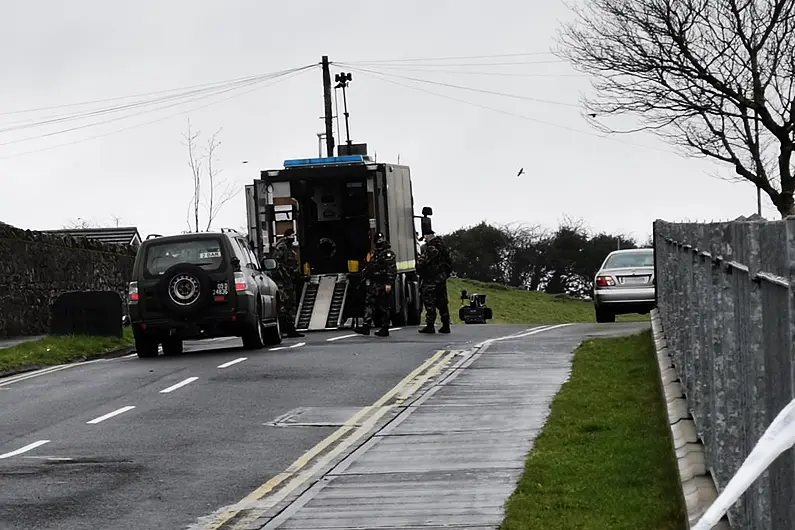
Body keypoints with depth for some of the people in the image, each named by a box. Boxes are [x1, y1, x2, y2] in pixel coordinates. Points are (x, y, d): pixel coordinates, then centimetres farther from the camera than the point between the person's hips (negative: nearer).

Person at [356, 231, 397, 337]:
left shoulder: (389, 254, -7)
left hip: (383, 285, -8)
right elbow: (371, 268, 28)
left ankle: (385, 329, 2)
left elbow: (392, 269, -15)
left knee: (384, 307, -3)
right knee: (369, 303, 0)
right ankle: (366, 326, -4)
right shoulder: (376, 254, 20)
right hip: (374, 284, 8)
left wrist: (389, 283, -21)